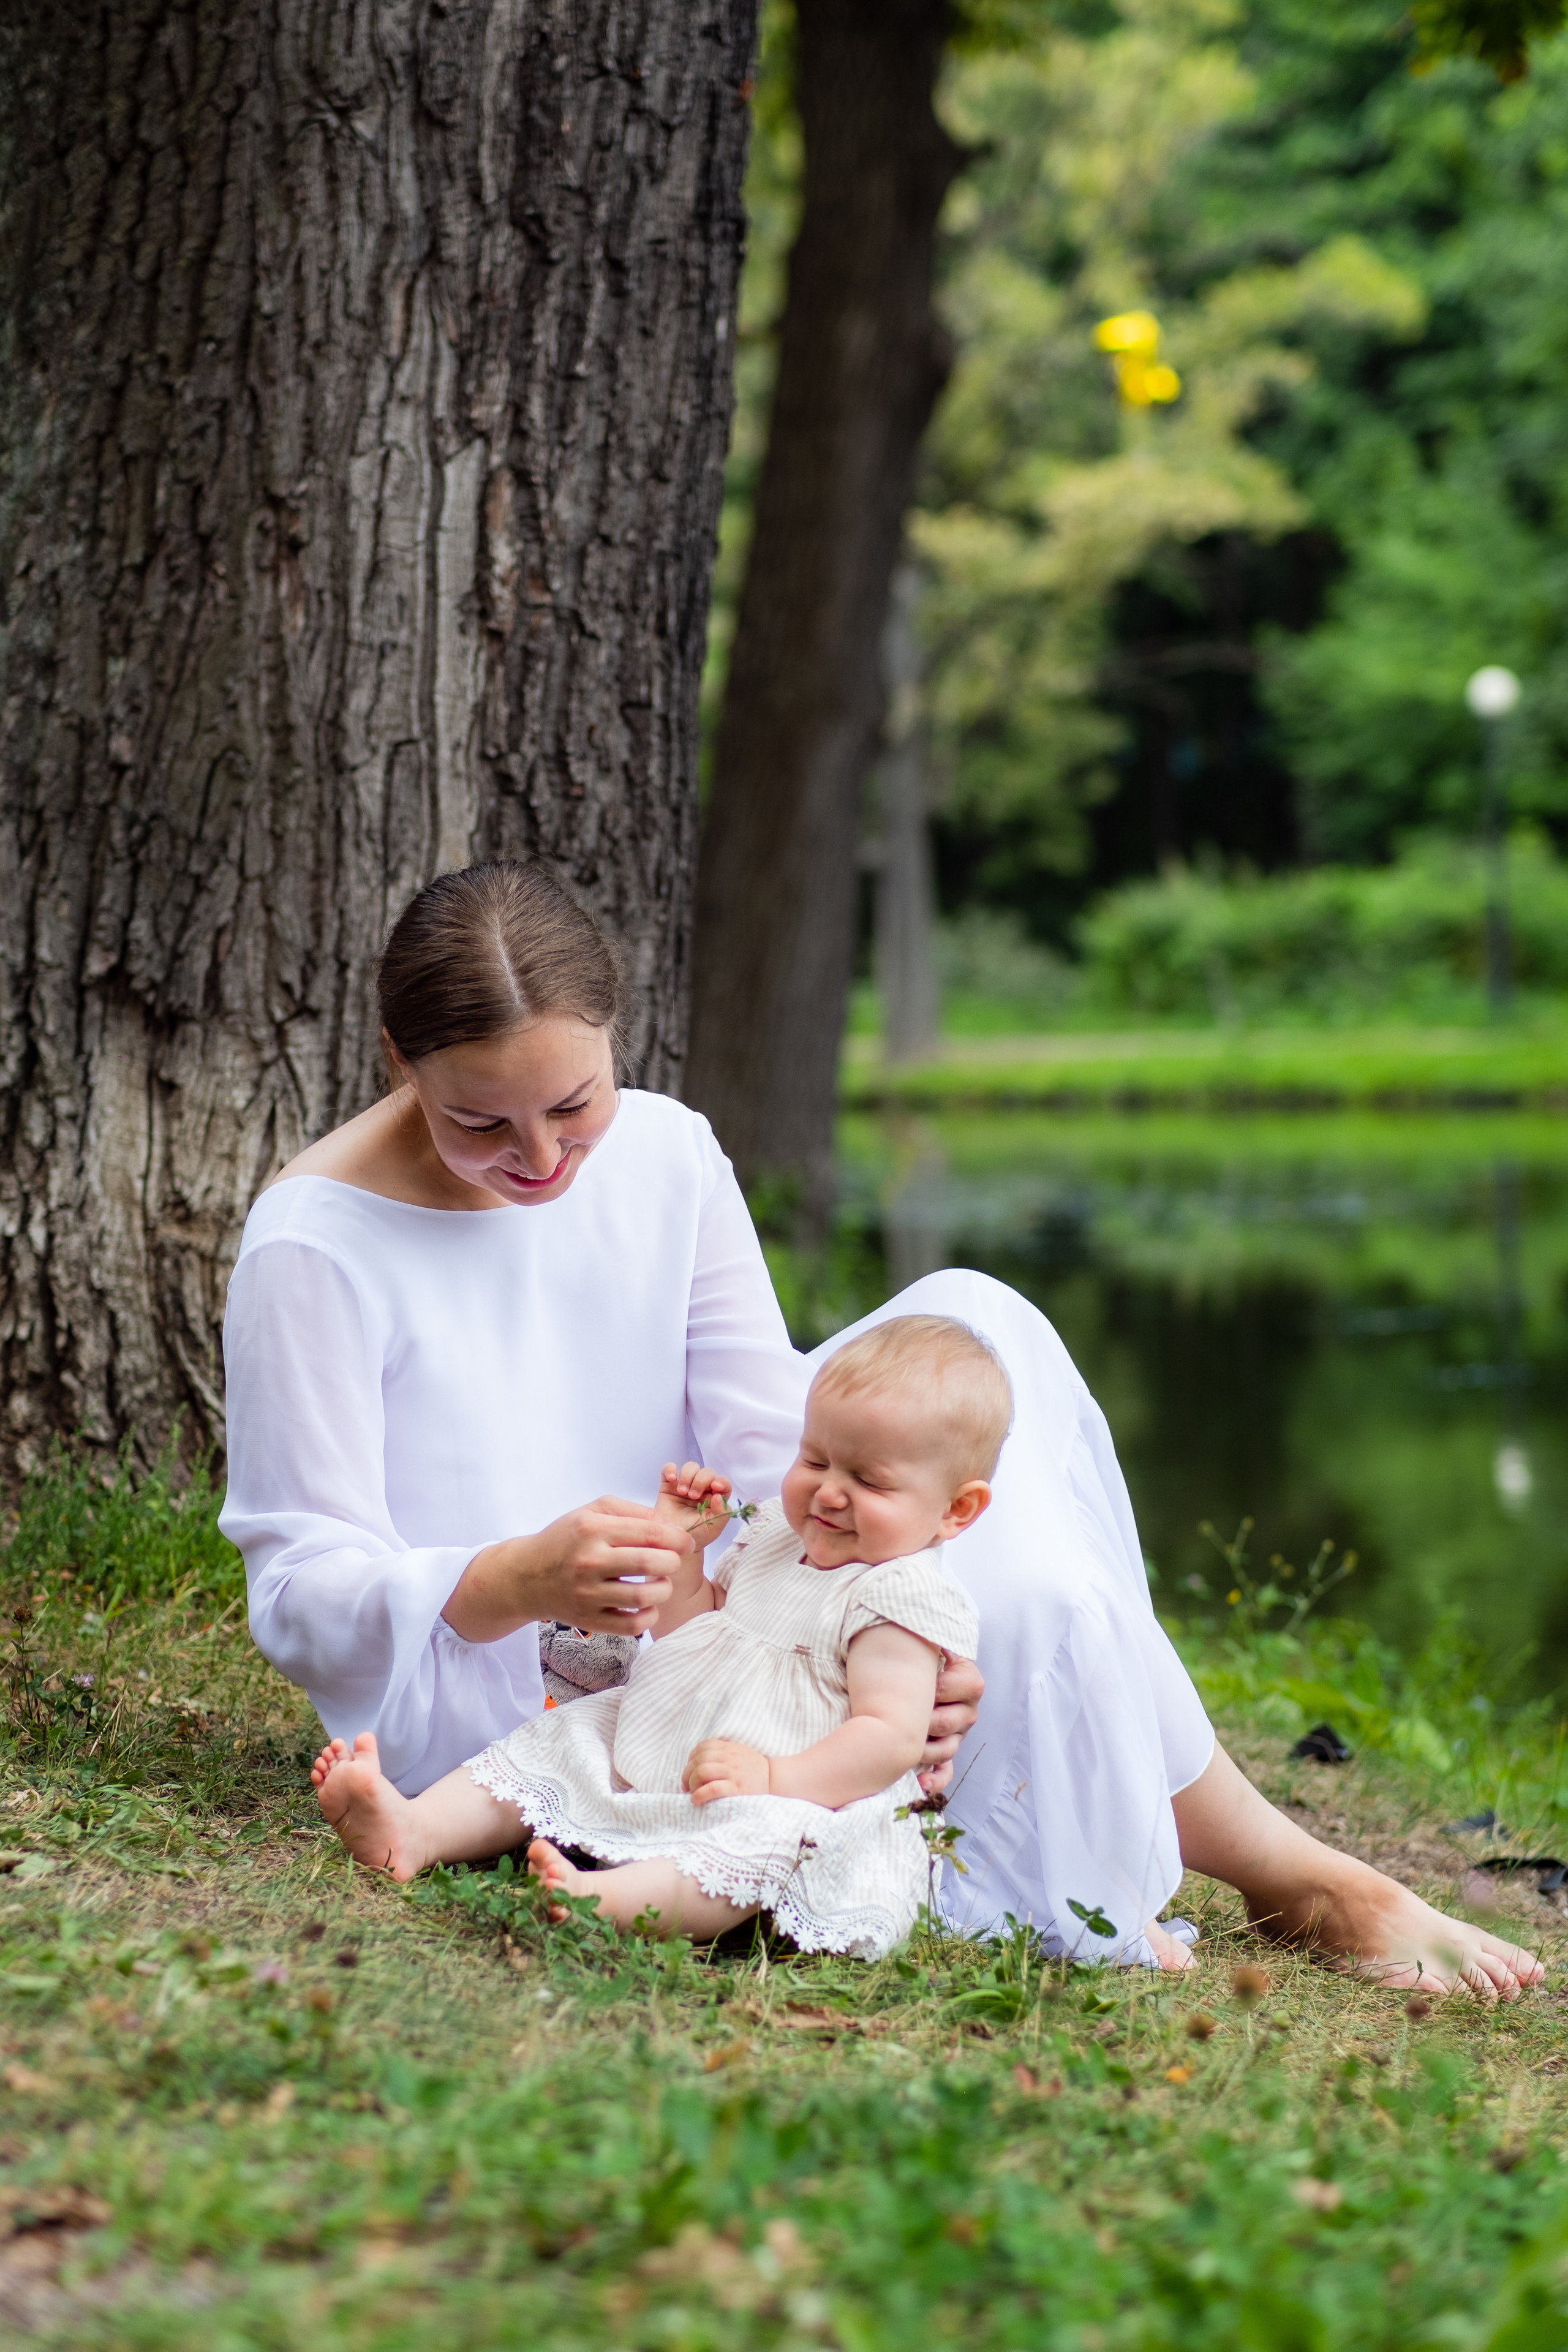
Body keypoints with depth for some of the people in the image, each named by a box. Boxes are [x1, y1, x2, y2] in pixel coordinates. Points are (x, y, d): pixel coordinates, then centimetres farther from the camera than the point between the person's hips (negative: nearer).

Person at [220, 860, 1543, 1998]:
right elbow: (300, 1595, -19)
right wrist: (521, 1584, -39)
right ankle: (1297, 1882, -4)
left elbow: (775, 1453, -7)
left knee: (968, 1325, -12)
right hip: (482, 1710, -6)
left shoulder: (666, 1158, -2)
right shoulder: (317, 1247, -18)